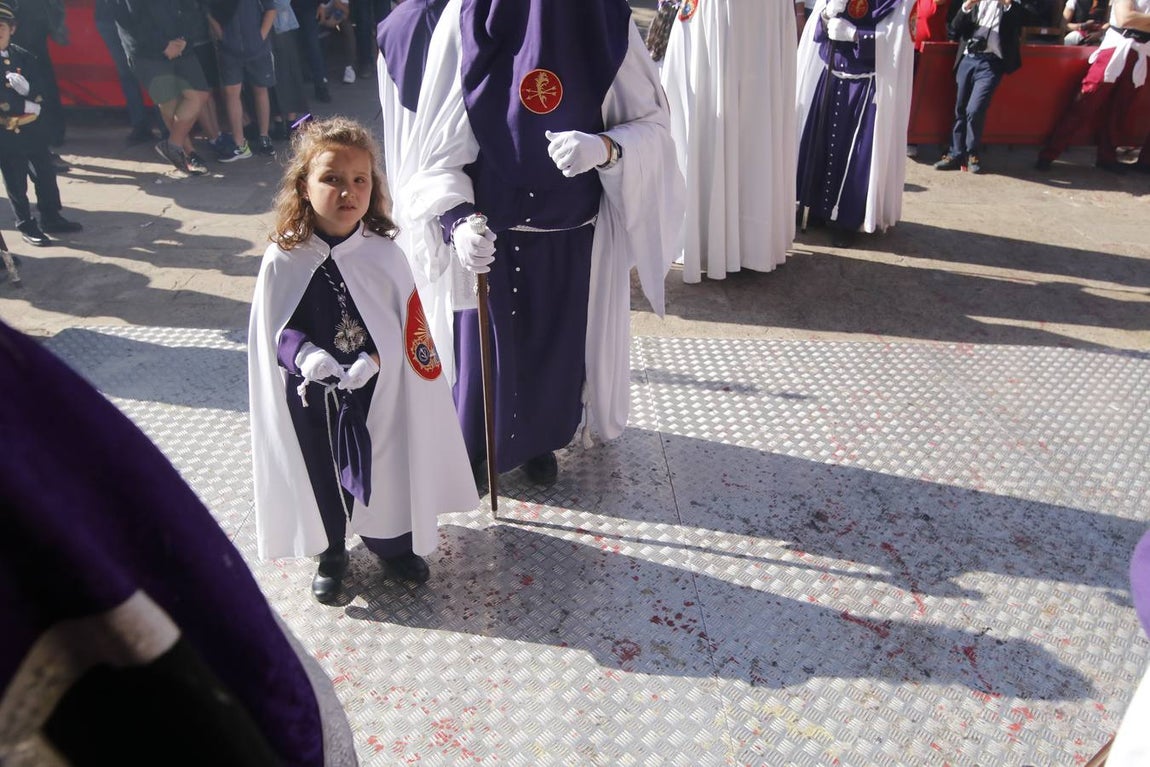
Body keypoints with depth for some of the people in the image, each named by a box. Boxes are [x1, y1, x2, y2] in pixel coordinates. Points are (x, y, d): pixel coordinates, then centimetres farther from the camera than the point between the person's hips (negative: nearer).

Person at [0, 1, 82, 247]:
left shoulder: (24, 57, 4)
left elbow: (41, 93, -2)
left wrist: (26, 86, -20)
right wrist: (27, 105, -16)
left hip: (32, 128, 4)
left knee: (45, 173, 11)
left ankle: (51, 218, 26)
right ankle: (26, 226, 16)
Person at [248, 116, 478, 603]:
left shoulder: (384, 254, -12)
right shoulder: (282, 260, -13)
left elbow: (405, 326, -6)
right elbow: (274, 331, -6)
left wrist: (372, 359, -23)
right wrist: (304, 355, -25)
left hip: (377, 393, 0)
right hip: (311, 398, 0)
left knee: (383, 470, 15)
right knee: (322, 474, 17)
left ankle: (391, 544, 43)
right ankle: (330, 553, 42)